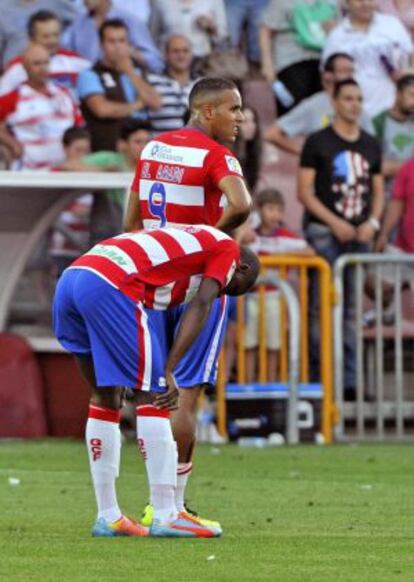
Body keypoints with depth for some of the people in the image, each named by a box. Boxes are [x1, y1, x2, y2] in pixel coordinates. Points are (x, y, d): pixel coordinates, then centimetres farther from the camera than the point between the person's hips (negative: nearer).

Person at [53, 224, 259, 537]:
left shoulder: (190, 239, 36)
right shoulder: (227, 248, 14)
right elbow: (200, 307, 0)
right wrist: (169, 372, -5)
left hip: (68, 279, 9)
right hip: (109, 287, -9)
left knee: (106, 397, 18)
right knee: (154, 395, -2)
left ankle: (108, 517, 19)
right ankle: (166, 517, -4)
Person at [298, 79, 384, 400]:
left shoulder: (371, 145, 13)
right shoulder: (318, 142, -1)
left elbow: (378, 191, 16)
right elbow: (305, 191, -5)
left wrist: (372, 222, -2)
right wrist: (334, 222, -15)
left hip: (359, 234, 5)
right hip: (323, 232, -5)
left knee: (352, 309, 5)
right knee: (321, 307, -6)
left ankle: (349, 380, 7)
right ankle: (317, 378, -3)